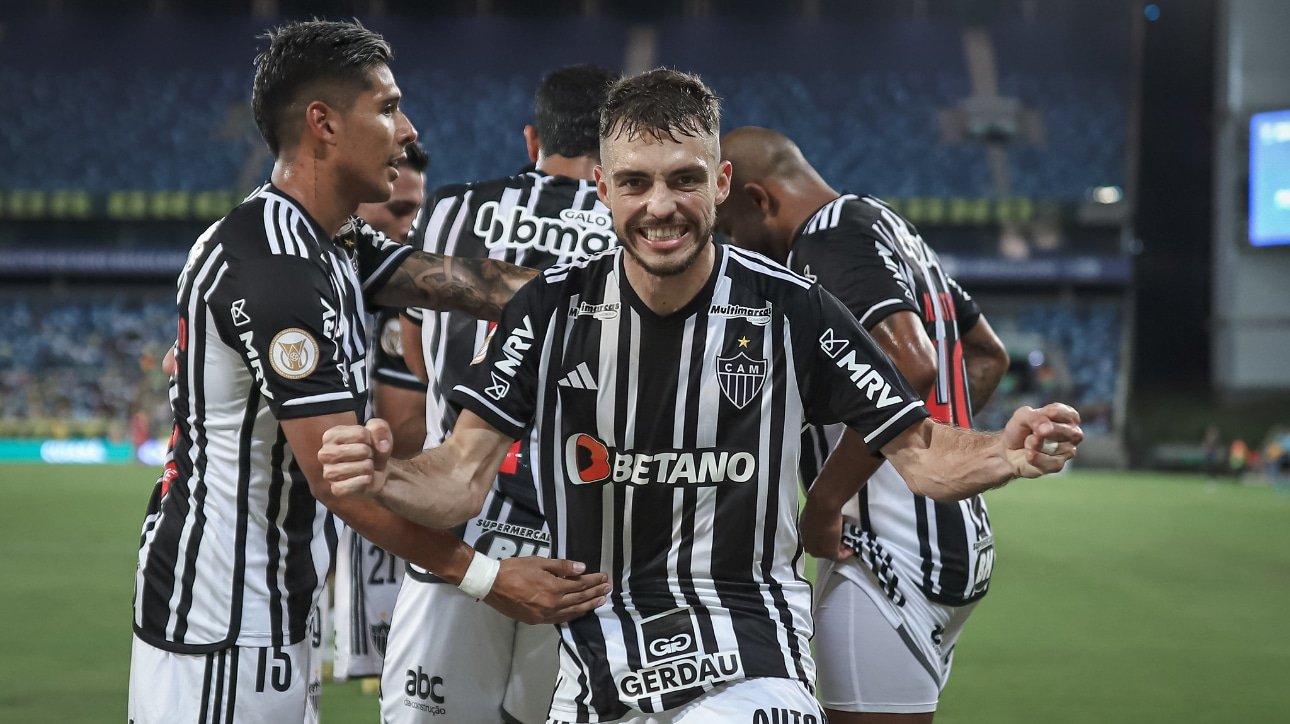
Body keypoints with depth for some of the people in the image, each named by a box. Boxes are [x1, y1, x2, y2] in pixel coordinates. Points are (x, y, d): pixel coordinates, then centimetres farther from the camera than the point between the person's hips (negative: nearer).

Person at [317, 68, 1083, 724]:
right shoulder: (554, 307, -3)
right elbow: (461, 479, -7)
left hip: (749, 658, -2)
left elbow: (921, 453, -5)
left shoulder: (790, 309, -6)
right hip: (596, 654, 2)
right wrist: (382, 477, -29)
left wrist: (1008, 453, -26)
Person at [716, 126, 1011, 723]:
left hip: (887, 558, -10)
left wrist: (823, 502, -22)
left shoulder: (830, 241, -13)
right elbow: (988, 356, 29)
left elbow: (911, 364, -29)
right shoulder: (893, 228, 17)